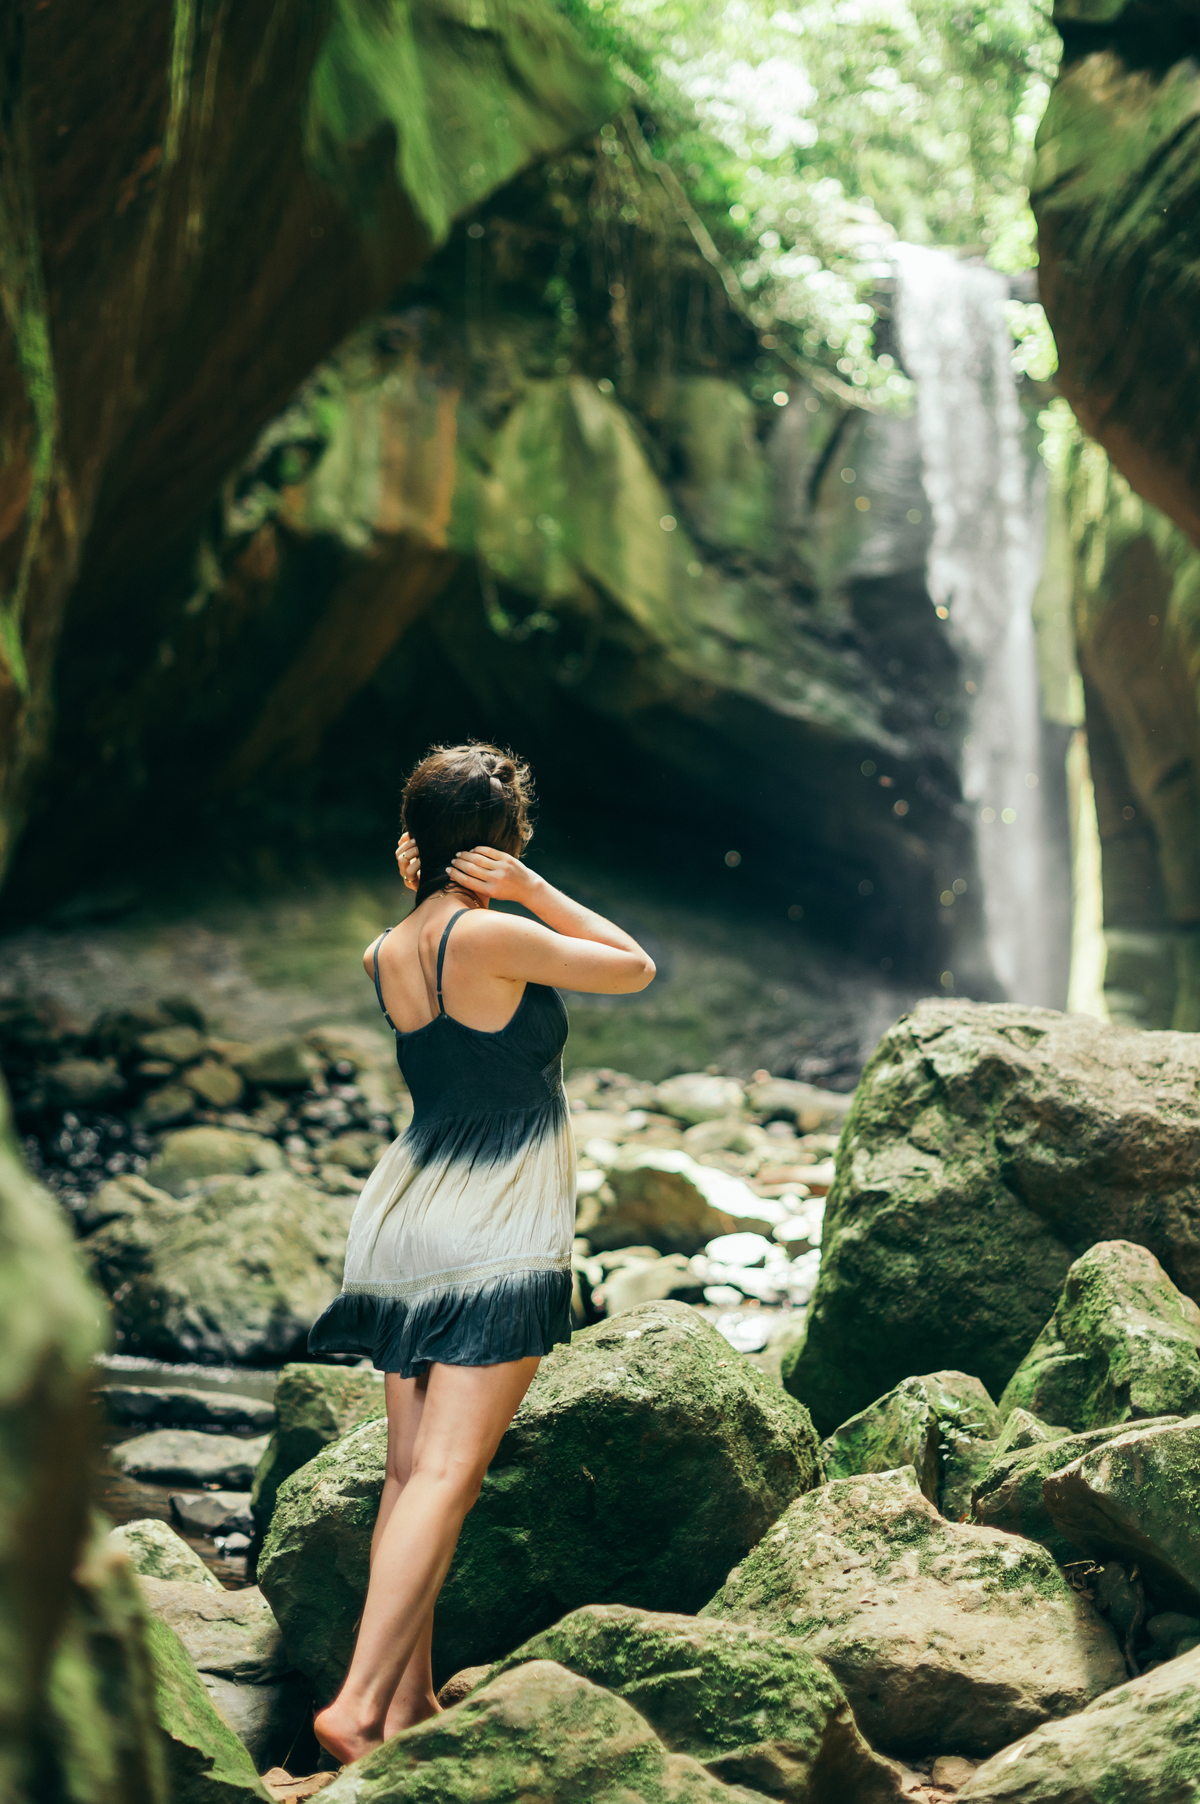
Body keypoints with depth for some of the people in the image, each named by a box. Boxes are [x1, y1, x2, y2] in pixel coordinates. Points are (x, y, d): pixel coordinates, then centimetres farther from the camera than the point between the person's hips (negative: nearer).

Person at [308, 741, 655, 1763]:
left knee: (411, 1468, 10)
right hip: (496, 1239, -7)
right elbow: (634, 968, -3)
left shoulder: (385, 956, 6)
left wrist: (421, 893, 13)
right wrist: (532, 890, -3)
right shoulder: (492, 935, -14)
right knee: (448, 1474, -8)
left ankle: (411, 1697, 16)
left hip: (403, 1223, 7)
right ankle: (359, 1700, -15)